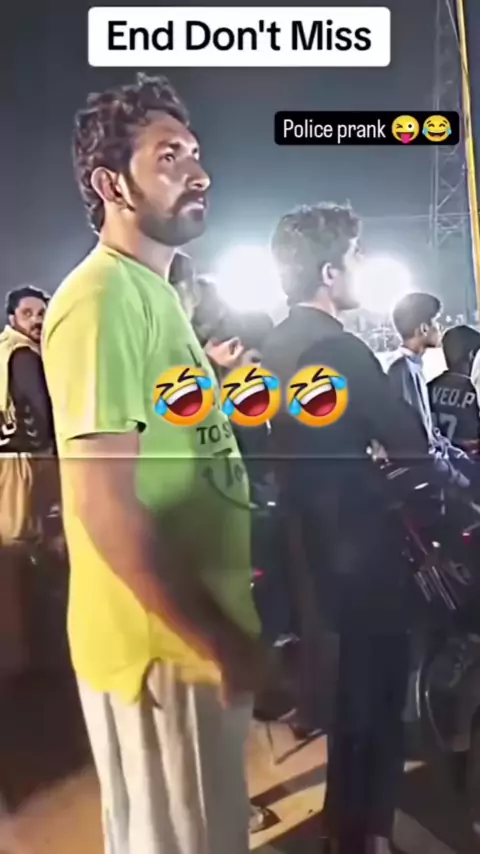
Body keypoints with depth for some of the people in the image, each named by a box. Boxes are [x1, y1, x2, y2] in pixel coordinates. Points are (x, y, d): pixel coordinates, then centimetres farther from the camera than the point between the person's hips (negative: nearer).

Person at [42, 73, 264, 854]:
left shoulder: (153, 292, 11)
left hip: (194, 633, 9)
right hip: (165, 645, -9)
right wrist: (222, 641, -18)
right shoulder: (103, 297, -20)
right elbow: (105, 505, -25)